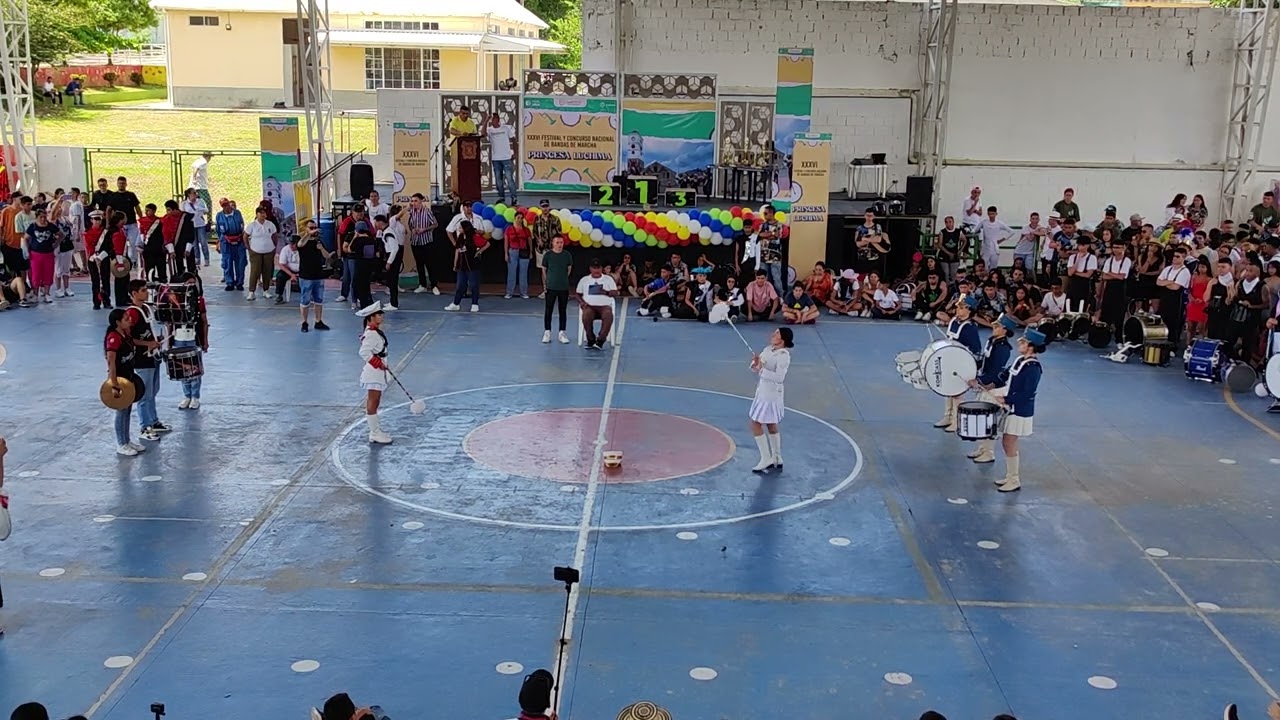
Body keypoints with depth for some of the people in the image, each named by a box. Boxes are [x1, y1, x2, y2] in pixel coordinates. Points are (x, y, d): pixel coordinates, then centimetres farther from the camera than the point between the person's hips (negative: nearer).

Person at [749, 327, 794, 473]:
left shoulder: (784, 356, -21)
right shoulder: (768, 349, 4)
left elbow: (779, 377, -31)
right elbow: (756, 367, 10)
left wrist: (761, 370, -34)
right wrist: (755, 363, -13)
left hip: (771, 395, -9)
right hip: (762, 392, 9)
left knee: (756, 424, -4)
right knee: (771, 425, 17)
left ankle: (766, 459, 5)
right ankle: (776, 459, 29)